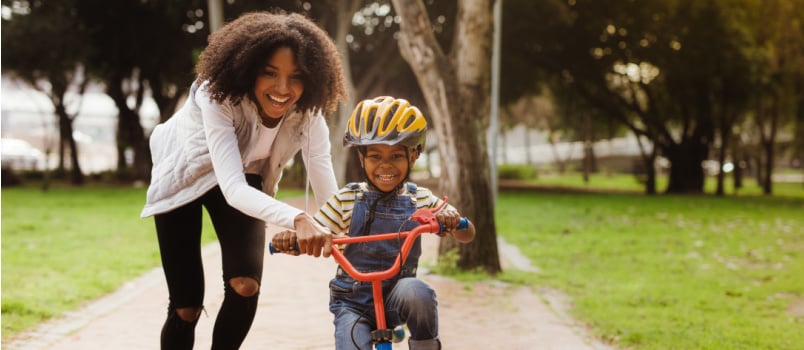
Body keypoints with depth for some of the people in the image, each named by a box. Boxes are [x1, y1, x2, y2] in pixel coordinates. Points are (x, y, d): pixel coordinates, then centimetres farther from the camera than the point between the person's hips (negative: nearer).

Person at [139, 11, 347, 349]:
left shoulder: (307, 111, -26)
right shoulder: (219, 96, -38)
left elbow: (328, 192, -29)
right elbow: (233, 188, -48)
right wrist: (297, 219, -64)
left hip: (244, 177, 3)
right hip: (185, 178, -3)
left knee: (246, 286, -20)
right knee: (186, 307, -5)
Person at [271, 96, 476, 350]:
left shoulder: (421, 200, 1)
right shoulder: (346, 200, -1)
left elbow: (467, 236, -1)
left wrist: (452, 218, -25)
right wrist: (289, 238, -26)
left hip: (396, 299, 0)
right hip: (353, 302, 0)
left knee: (416, 292, -33)